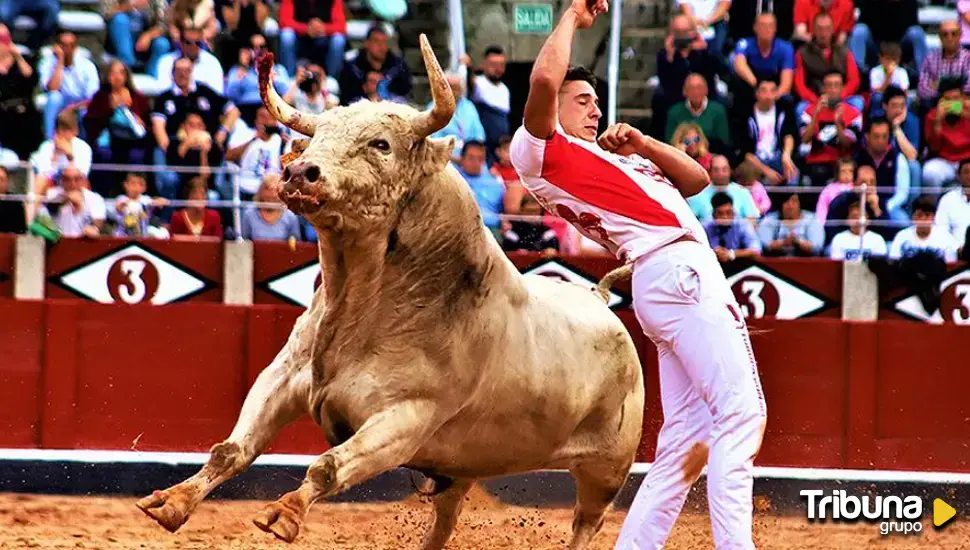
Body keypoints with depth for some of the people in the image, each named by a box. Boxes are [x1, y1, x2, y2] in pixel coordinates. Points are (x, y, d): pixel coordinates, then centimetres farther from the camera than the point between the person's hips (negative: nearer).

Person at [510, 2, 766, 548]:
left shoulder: (617, 157, 30)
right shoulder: (542, 151, 5)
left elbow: (697, 178, 26)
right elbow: (544, 80, -13)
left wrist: (641, 144, 11)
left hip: (694, 274, 9)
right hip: (674, 270, -9)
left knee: (687, 439, 5)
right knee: (741, 411, -19)